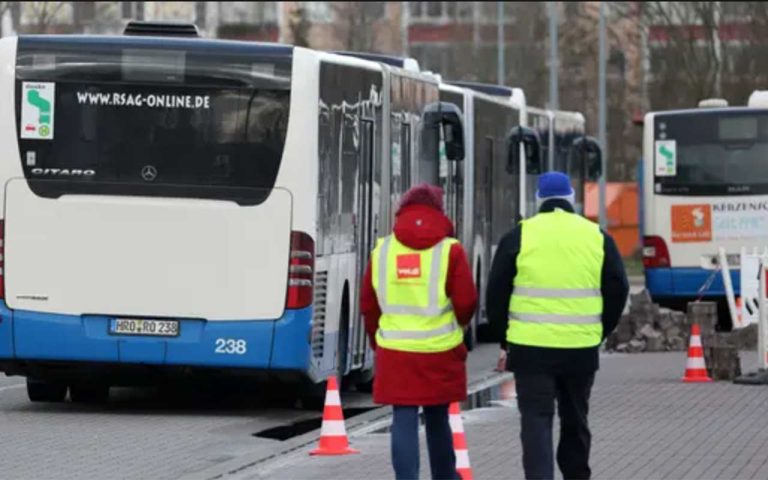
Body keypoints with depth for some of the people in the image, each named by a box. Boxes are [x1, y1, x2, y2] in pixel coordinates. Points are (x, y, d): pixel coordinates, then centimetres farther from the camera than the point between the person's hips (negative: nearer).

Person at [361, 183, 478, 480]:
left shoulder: (382, 250, 3)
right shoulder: (450, 250, -6)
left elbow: (368, 305, 7)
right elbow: (466, 302, -7)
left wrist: (378, 340, 21)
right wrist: (457, 325, 15)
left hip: (395, 353, 1)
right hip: (440, 352, -1)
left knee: (404, 422, 0)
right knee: (437, 418, 16)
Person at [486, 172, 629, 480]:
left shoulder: (519, 237, -2)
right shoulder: (597, 238, 5)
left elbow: (497, 292, 1)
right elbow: (617, 290, 7)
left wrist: (504, 335, 13)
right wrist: (599, 332, 17)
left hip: (531, 348, -2)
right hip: (582, 349, 2)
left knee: (536, 420, -1)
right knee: (575, 420, 17)